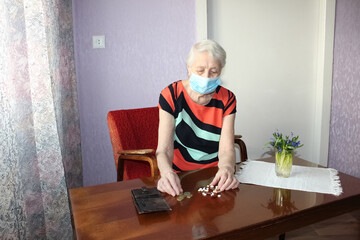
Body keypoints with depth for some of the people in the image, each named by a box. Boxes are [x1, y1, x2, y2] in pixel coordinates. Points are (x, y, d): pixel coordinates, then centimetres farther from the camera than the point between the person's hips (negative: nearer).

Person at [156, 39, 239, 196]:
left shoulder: (227, 99, -2)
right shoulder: (171, 95, -9)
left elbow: (226, 149, -9)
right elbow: (164, 148, -16)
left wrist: (227, 168, -31)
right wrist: (167, 173, -37)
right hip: (179, 176, 0)